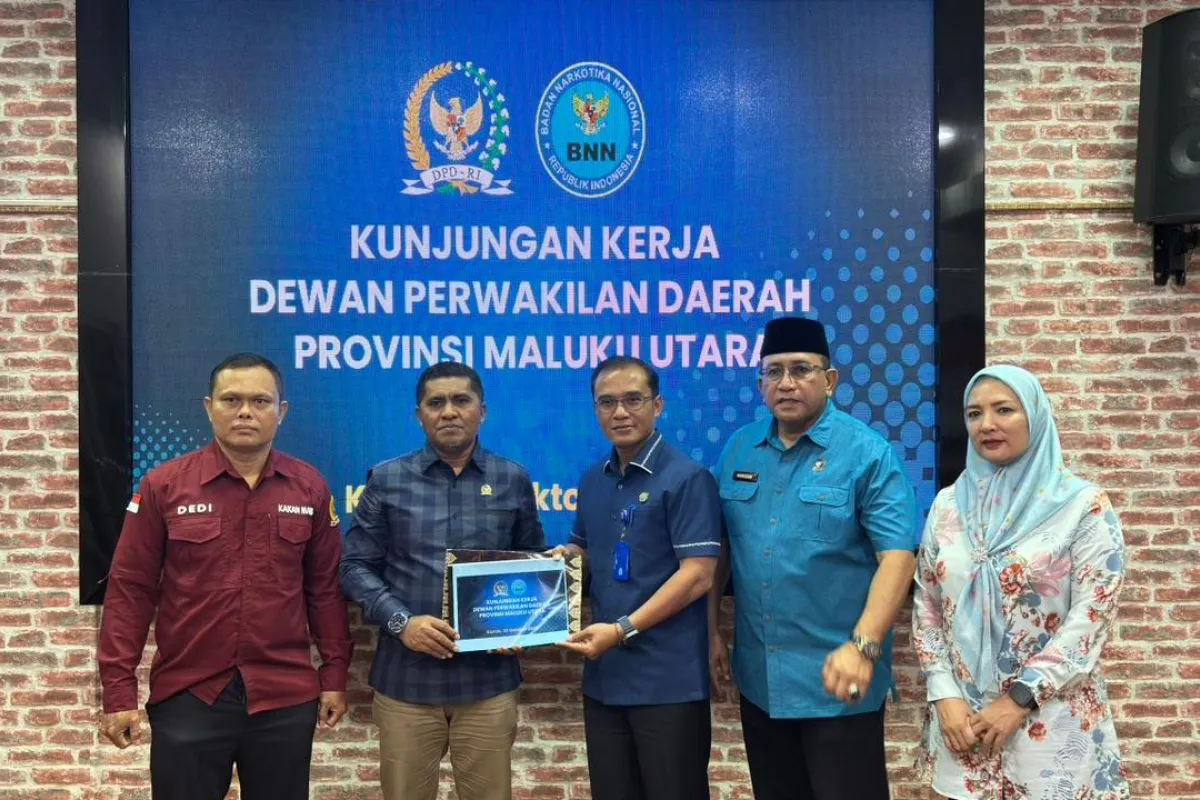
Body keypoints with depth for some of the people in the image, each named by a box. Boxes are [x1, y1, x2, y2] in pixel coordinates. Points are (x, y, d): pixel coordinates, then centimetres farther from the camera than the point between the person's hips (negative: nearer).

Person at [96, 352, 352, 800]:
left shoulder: (309, 488, 2)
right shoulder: (163, 485, -3)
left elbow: (325, 589, 6)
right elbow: (130, 590, -2)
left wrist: (334, 675, 5)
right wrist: (119, 691, -5)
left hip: (287, 698, 2)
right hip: (186, 696, -1)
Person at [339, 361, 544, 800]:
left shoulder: (513, 480, 6)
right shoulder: (386, 479, 3)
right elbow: (355, 566, 1)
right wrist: (400, 622, -13)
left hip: (488, 679, 1)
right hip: (406, 679, 0)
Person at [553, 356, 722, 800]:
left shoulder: (686, 478, -10)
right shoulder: (593, 481, 11)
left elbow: (697, 576, -16)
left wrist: (622, 629, -19)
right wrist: (566, 557, 1)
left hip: (668, 681, -6)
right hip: (604, 677, 7)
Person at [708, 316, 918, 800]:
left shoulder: (866, 452, -10)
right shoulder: (738, 449, 5)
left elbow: (898, 556, -17)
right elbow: (720, 545, 11)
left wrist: (862, 647, -27)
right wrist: (713, 630, 8)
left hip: (837, 679, -5)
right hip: (758, 677, 5)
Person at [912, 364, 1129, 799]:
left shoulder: (1083, 504, -6)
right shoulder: (948, 504, 5)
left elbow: (1092, 615, -10)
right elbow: (926, 607, 6)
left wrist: (1020, 699, -13)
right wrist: (944, 695, -5)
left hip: (1051, 722, -3)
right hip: (961, 717, 3)